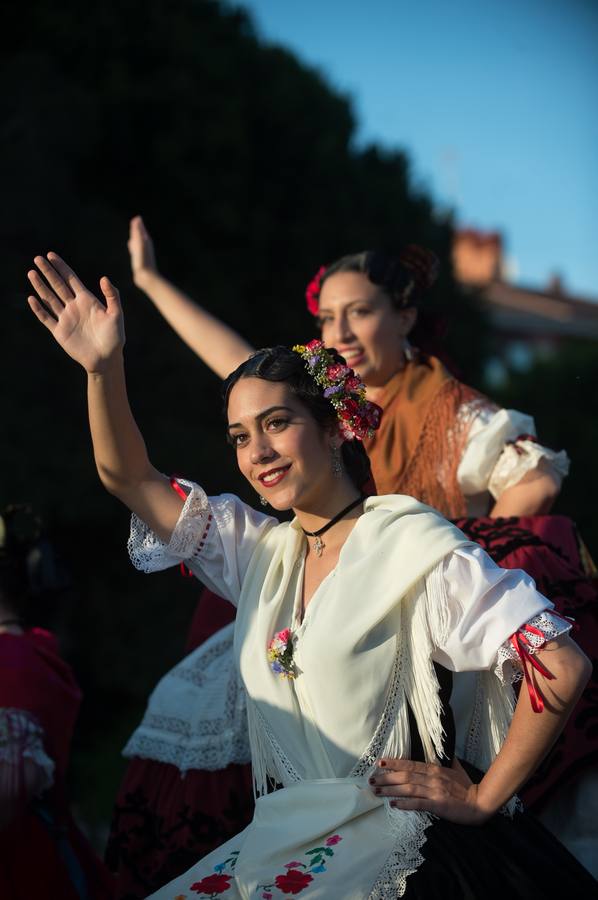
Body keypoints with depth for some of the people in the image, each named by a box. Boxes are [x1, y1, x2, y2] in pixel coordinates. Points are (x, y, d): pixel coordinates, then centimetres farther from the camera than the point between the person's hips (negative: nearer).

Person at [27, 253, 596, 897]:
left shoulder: (409, 543, -9)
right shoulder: (259, 549, 12)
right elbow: (127, 477, 14)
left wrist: (484, 799, -8)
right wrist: (103, 366, -1)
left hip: (388, 839, -6)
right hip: (284, 836, 6)